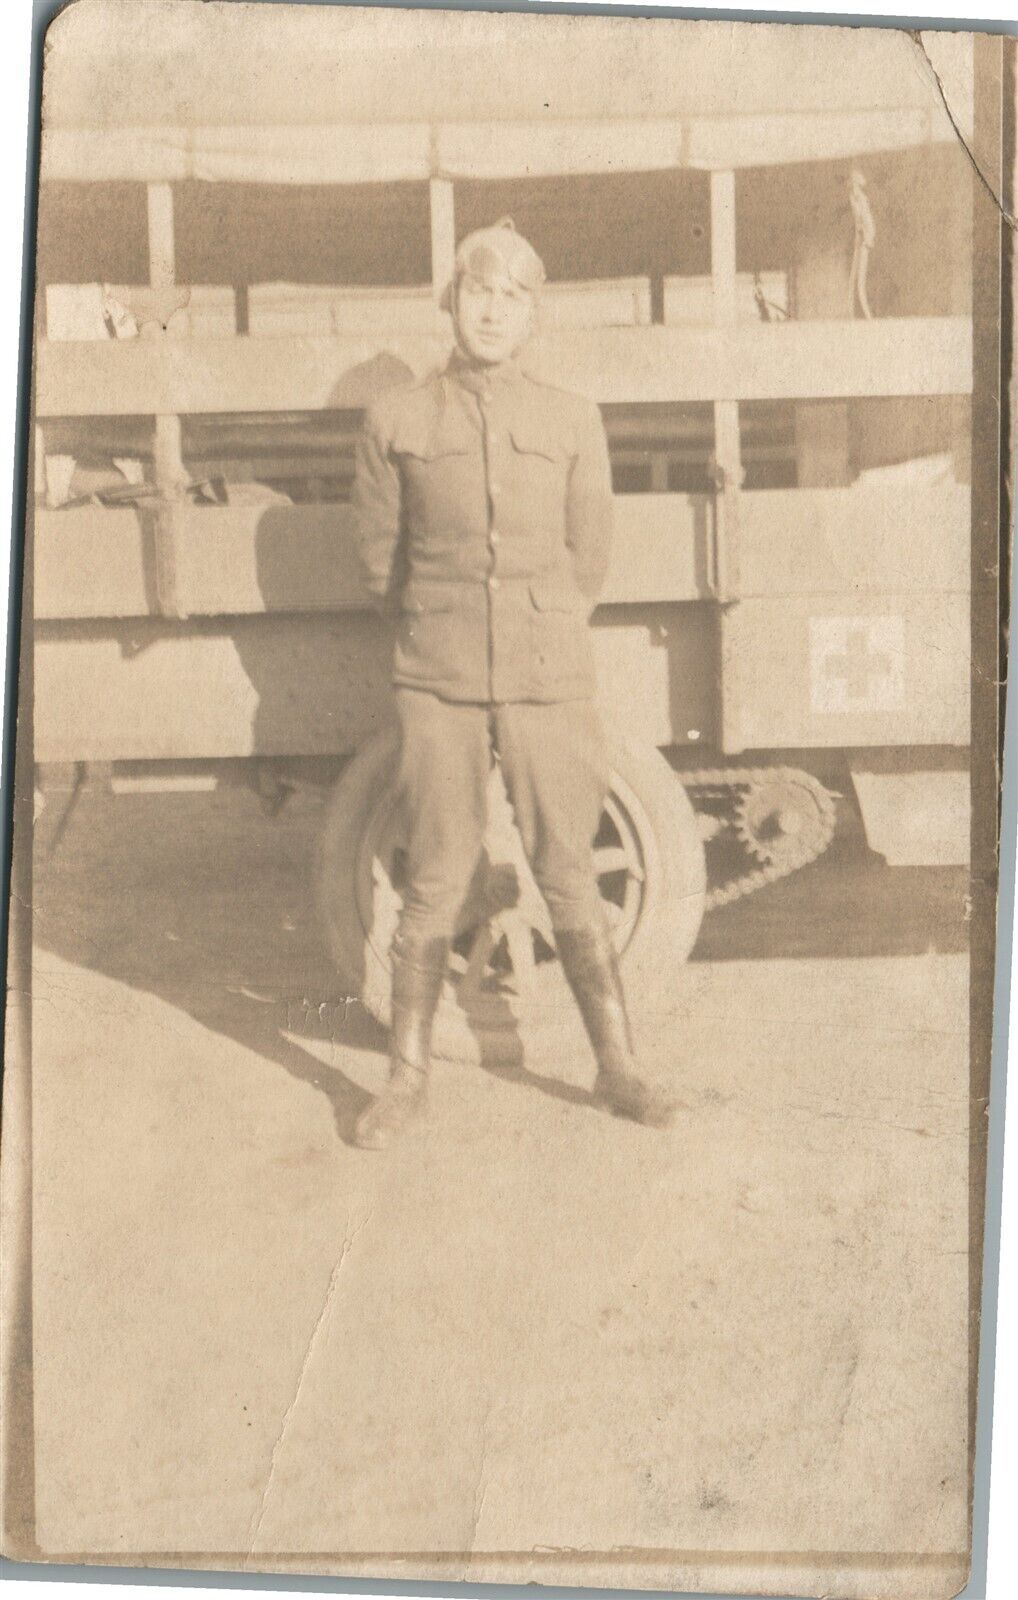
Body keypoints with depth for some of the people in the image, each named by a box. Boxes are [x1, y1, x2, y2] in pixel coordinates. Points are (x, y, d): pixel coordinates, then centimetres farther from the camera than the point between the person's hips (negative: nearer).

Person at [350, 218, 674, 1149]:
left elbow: (589, 561, 11)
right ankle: (408, 1075, 19)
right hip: (438, 686, 0)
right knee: (433, 888, 4)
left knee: (571, 883, 5)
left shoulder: (572, 422, 4)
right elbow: (381, 559, 10)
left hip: (550, 681, 1)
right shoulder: (396, 422, 2)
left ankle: (618, 1069, 18)